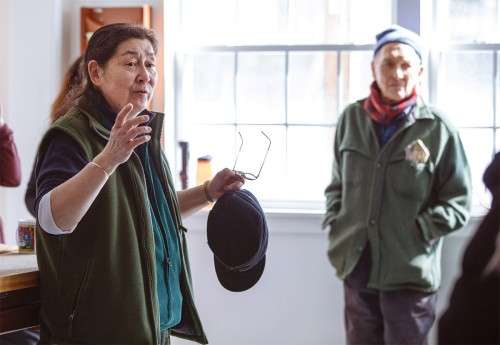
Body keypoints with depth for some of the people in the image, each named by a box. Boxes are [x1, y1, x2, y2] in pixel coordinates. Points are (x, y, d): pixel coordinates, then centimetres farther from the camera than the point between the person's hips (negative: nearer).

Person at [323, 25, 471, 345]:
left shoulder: (437, 128, -10)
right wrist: (335, 226, 3)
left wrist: (414, 232, -12)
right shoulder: (352, 118, 3)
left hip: (410, 274, -4)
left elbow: (457, 202, -5)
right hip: (357, 267, 4)